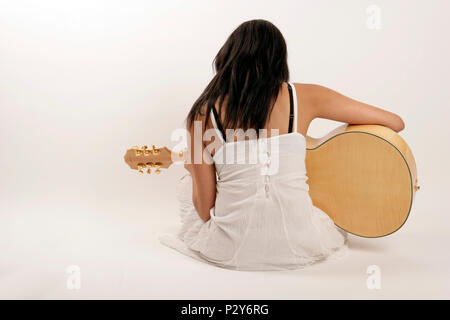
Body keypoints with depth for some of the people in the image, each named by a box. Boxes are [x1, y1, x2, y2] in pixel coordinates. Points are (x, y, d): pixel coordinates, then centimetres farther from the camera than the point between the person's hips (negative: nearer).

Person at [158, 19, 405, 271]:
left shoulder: (203, 115, -6)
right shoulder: (303, 96, -5)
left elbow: (204, 210, -3)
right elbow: (396, 123, 4)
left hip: (230, 251, -1)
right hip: (296, 249, 2)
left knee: (186, 185, 30)